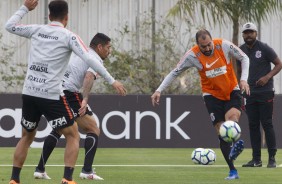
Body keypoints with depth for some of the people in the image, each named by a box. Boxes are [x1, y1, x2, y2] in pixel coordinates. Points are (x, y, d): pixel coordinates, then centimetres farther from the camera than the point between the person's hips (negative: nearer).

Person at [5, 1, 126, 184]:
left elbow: (9, 26, 20)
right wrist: (112, 81, -8)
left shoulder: (37, 30, 8)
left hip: (29, 93, 5)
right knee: (73, 136, 7)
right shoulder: (69, 37, -4)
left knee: (27, 136, 22)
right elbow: (89, 60, -11)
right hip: (51, 96, -5)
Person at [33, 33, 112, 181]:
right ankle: (87, 171, -8)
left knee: (57, 130, 26)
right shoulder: (95, 59, 1)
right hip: (69, 93, -8)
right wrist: (85, 99, -26)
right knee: (93, 130, 3)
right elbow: (89, 77, -18)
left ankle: (40, 170, 21)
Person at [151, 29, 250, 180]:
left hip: (232, 91, 0)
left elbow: (244, 58, -1)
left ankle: (233, 149, -50)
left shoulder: (224, 45, -15)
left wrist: (243, 79, -13)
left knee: (233, 115, -32)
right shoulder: (193, 55, -15)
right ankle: (232, 171, -5)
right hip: (212, 95, 0)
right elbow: (174, 73, -5)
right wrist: (159, 90, -12)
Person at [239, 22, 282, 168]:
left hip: (265, 93, -5)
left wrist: (267, 77, -18)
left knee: (267, 124, -7)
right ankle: (256, 159, 8)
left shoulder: (264, 48, -6)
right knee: (253, 126, 4)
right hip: (249, 94, 5)